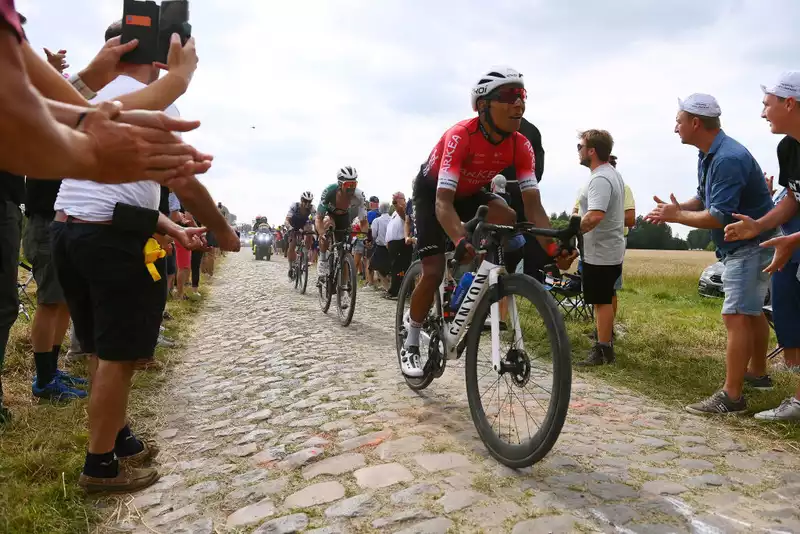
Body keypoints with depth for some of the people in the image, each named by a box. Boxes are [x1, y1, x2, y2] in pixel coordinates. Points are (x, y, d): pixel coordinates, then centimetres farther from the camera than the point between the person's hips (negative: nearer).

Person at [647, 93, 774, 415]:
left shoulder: (728, 159, -26)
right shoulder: (708, 156, 7)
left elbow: (718, 217, -30)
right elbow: (704, 199, 12)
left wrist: (676, 215, -18)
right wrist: (676, 208, -7)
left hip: (750, 246, -11)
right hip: (742, 246, 11)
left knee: (736, 316, -12)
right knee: (752, 312, 21)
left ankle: (731, 396, -8)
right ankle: (757, 372, 38)